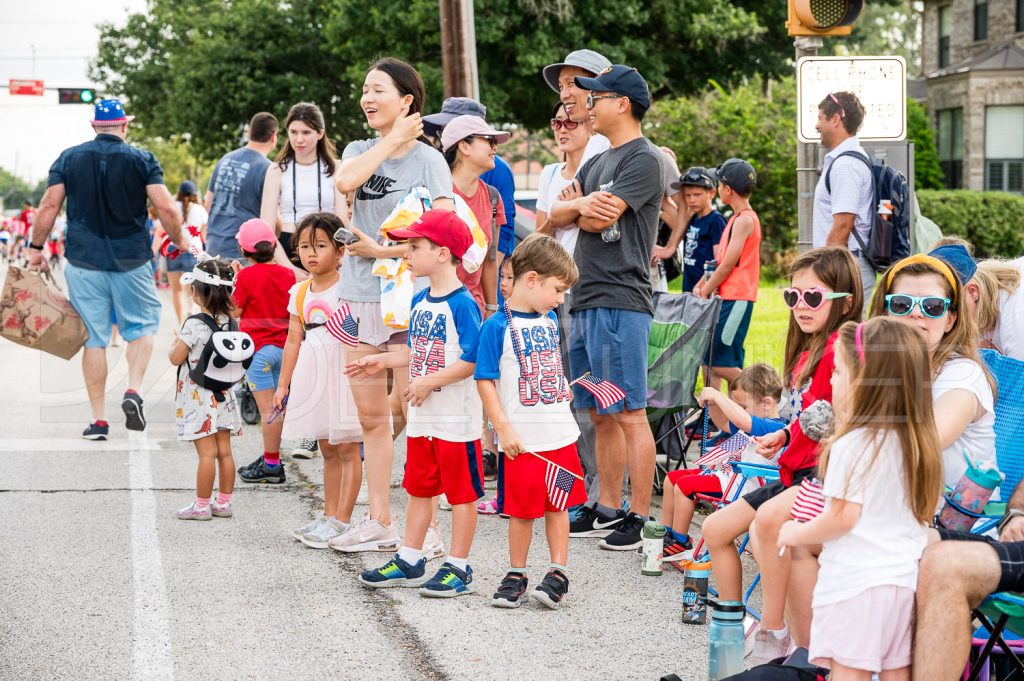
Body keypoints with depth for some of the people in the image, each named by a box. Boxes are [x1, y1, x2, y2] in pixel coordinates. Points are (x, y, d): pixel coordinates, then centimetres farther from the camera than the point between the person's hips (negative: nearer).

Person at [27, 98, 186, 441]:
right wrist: (179, 240, 7)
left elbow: (49, 205, -1)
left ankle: (98, 419, 6)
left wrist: (36, 248, 8)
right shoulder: (142, 159, -1)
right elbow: (165, 207, -8)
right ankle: (133, 390, -8)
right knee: (142, 326, 14)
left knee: (94, 338, 6)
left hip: (84, 262, 1)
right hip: (132, 261, -1)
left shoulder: (69, 158, 4)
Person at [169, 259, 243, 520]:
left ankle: (201, 506, 1)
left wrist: (175, 344, 6)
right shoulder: (227, 322, 3)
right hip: (223, 395, 7)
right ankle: (224, 503, 16)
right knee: (224, 451, 9)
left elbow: (176, 358, -13)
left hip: (199, 398, -7)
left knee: (207, 453, -5)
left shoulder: (194, 324, -17)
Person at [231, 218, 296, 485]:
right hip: (283, 347, 6)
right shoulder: (287, 274, 4)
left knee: (267, 409, -4)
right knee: (275, 407, 14)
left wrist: (235, 279, -1)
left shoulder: (246, 276, -12)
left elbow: (236, 311, -8)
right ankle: (271, 459, 23)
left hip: (259, 348, -6)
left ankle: (271, 465, 0)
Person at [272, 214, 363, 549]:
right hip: (312, 376, 6)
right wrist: (283, 384, 13)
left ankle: (342, 521, 0)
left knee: (347, 449, -2)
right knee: (328, 449, 13)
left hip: (343, 372, -6)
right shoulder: (299, 292, 10)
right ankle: (329, 516, 20)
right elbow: (294, 340, 13)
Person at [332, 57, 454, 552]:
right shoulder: (361, 150, 12)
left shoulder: (428, 160, -4)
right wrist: (392, 139, -7)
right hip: (359, 296, 6)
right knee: (370, 416, 10)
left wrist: (383, 251, -15)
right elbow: (345, 181, -13)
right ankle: (379, 521, 17)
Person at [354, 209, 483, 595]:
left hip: (457, 419, -9)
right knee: (418, 488, 16)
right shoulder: (420, 302, 9)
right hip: (422, 418, 9)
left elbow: (472, 361, -22)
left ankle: (458, 568, 9)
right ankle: (409, 561, 26)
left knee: (461, 491, 3)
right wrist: (384, 361, 13)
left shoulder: (462, 303, -17)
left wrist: (429, 382, -21)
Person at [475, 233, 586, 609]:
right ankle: (516, 576, 18)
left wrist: (564, 391, 13)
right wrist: (503, 428, -16)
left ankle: (558, 574, 17)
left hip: (560, 434, 6)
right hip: (523, 440, -6)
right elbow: (486, 380, -13)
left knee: (558, 504, 10)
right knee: (522, 509, 4)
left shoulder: (549, 320, 8)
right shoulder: (497, 327, -12)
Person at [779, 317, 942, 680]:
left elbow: (843, 516, -17)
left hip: (856, 579, -8)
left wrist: (797, 534, 0)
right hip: (904, 578, 8)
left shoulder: (853, 445, -16)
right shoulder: (917, 442, 9)